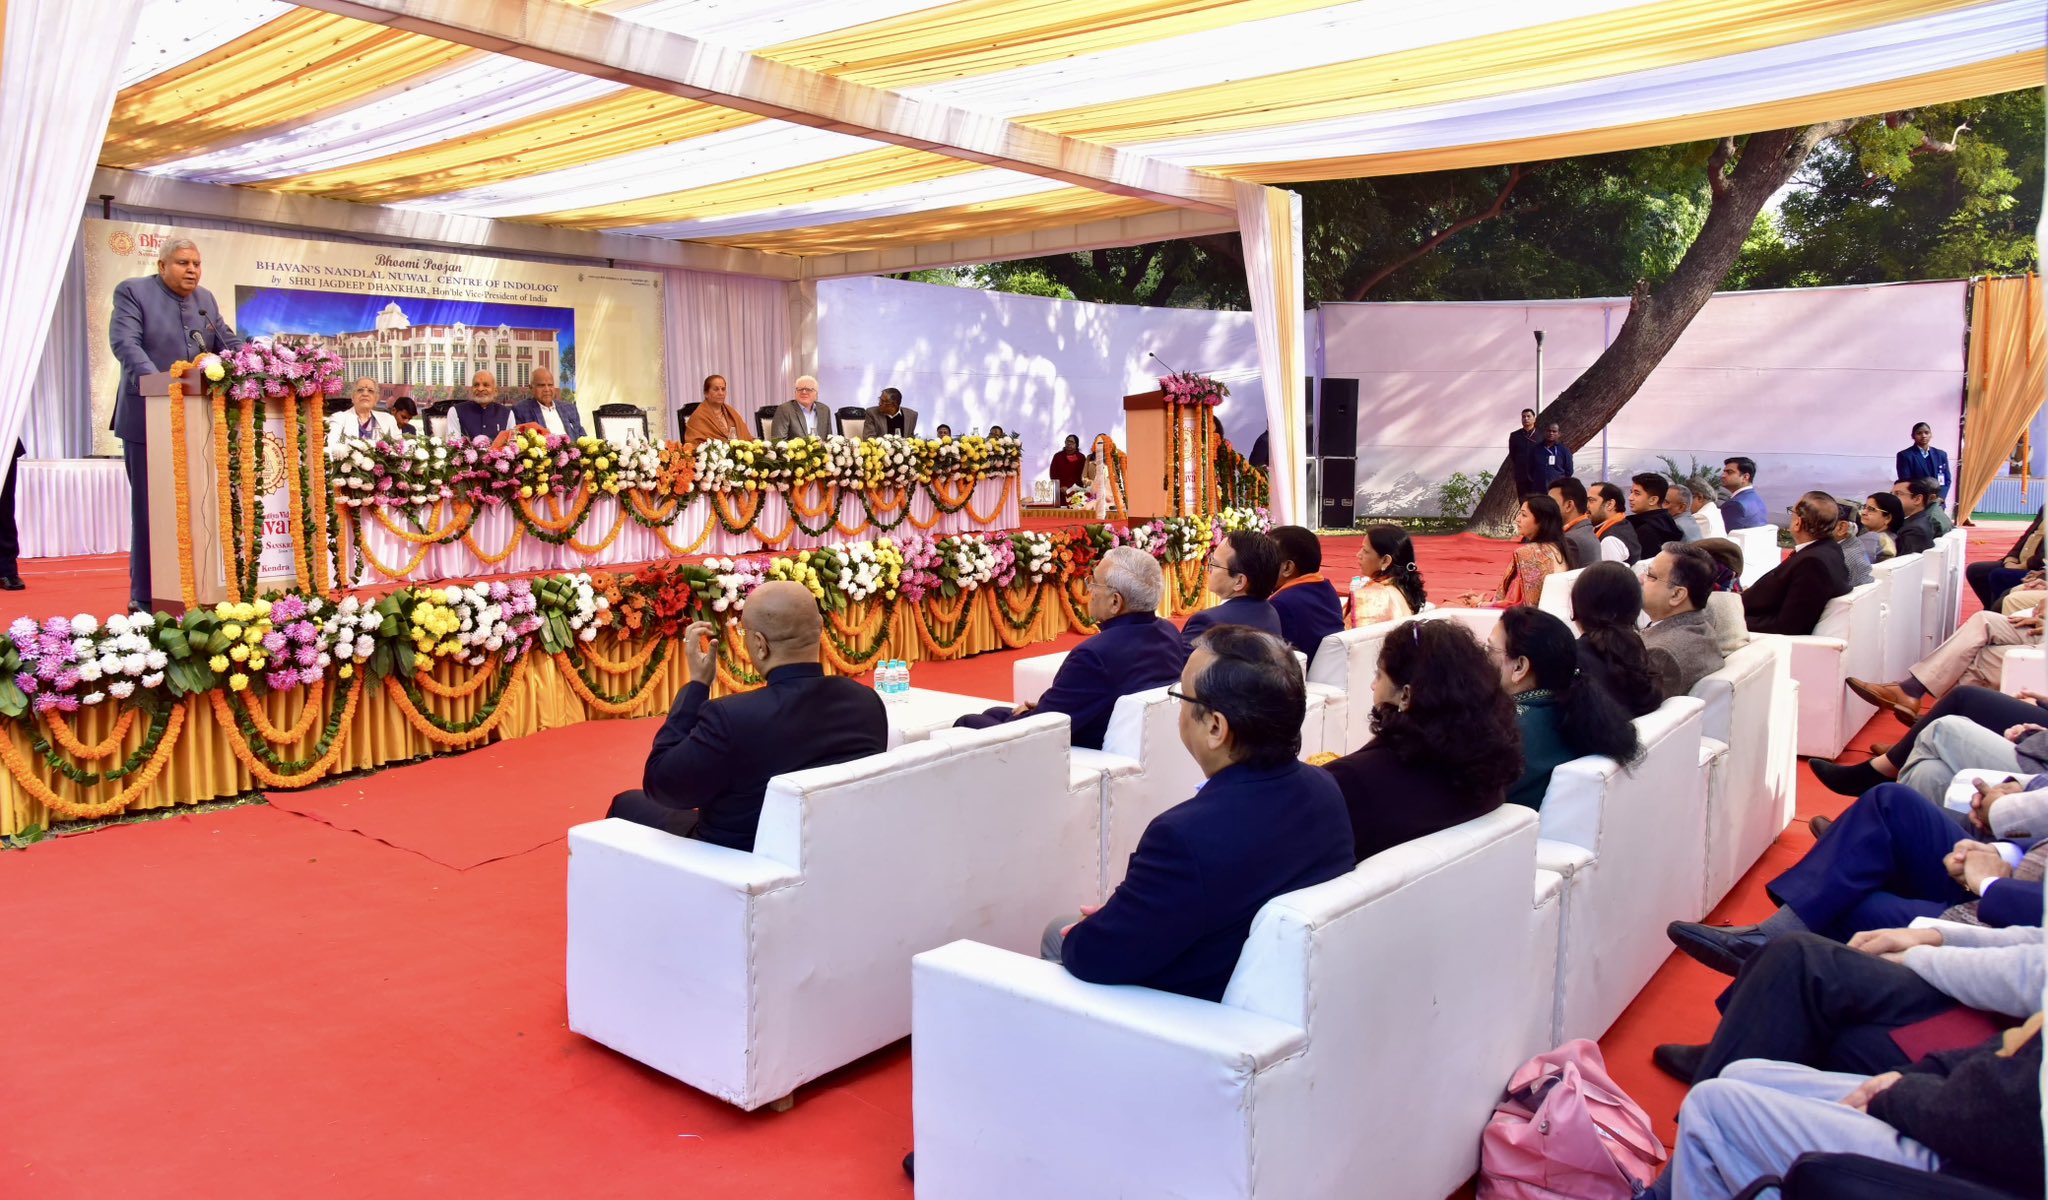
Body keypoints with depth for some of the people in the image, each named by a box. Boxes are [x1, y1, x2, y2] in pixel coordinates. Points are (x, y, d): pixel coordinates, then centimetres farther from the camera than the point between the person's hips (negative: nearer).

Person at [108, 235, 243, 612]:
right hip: (150, 416, -5)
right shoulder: (132, 291, -1)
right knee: (150, 508, -2)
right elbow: (124, 341, -13)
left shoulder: (206, 299, 17)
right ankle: (145, 598, 4)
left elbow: (229, 342, 16)